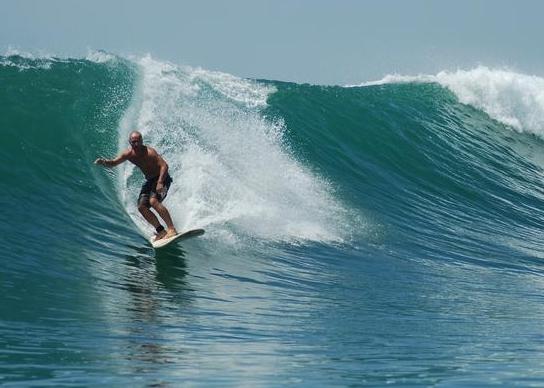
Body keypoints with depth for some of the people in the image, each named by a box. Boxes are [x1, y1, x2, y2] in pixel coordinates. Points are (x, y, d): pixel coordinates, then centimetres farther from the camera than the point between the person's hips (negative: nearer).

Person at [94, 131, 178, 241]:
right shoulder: (128, 154, -7)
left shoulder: (149, 152, -25)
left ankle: (172, 229, -29)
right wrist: (103, 162, -27)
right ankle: (161, 231, 3)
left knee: (153, 201, -29)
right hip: (149, 181, 7)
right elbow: (113, 163, -5)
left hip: (162, 179, -7)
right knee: (142, 207, -5)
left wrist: (160, 182, -40)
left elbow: (164, 166, -29)